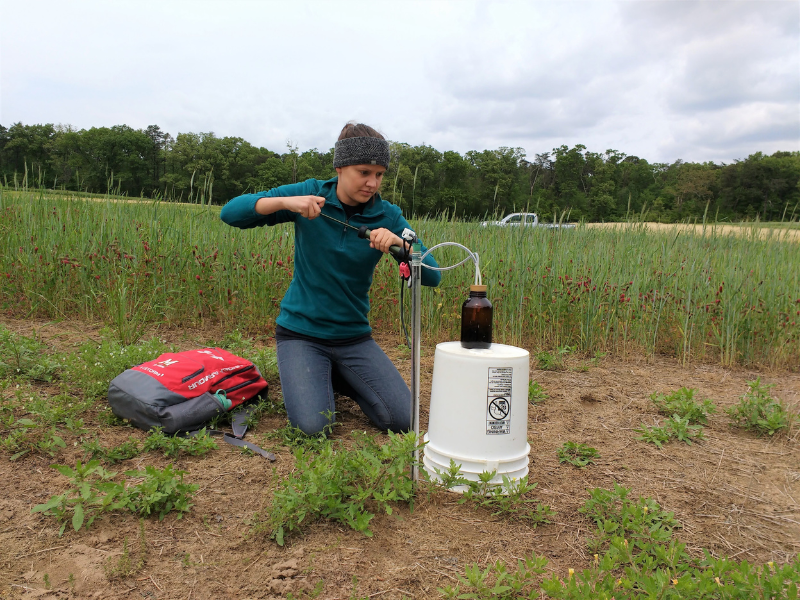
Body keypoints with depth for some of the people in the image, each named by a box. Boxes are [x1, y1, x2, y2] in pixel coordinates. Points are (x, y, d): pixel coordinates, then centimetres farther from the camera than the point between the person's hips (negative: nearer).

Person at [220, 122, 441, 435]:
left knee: (402, 420, -6)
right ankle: (306, 377, 14)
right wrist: (285, 201, -29)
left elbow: (432, 276, -11)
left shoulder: (387, 216, -5)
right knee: (313, 425, -21)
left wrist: (399, 242, -30)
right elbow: (230, 212, -12)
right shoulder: (311, 194, -7)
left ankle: (338, 378, 20)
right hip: (301, 331, -2)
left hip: (353, 336, 3)